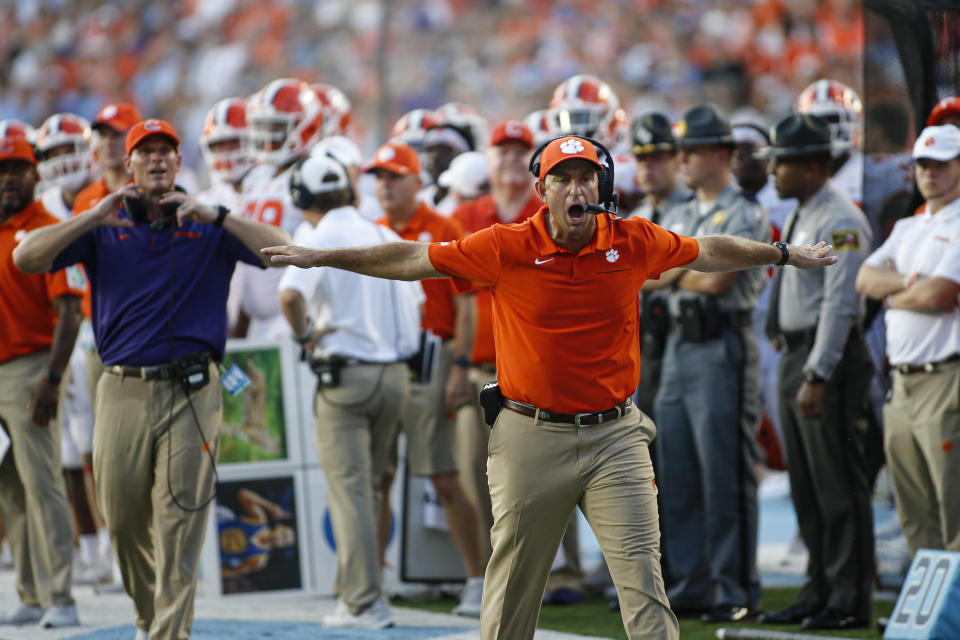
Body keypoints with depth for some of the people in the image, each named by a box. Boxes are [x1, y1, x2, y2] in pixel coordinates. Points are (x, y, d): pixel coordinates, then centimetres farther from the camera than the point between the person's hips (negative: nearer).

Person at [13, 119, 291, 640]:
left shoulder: (207, 227, 8)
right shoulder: (104, 229, 9)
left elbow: (278, 250, -6)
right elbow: (26, 258, -3)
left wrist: (212, 215, -15)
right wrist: (95, 217, -12)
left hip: (191, 392, -2)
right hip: (123, 391, 2)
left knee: (179, 520, -8)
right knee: (124, 519, 8)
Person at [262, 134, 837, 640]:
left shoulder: (634, 243, 0)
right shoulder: (507, 248, -5)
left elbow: (709, 252, 18)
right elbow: (412, 259, 2)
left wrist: (786, 255, 26)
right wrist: (319, 258, 4)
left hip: (614, 435, 1)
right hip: (531, 437, -1)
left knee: (643, 578, -6)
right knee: (512, 589, 7)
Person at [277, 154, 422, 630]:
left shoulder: (317, 241, -11)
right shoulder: (387, 238, 9)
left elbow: (290, 295, -28)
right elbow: (415, 305, 16)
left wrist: (304, 334, -12)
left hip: (346, 373, -6)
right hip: (396, 372, 6)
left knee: (350, 491, -2)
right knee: (368, 487, 18)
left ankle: (365, 603, -6)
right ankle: (355, 587, 25)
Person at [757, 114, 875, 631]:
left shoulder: (840, 222, -14)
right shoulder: (799, 218, 16)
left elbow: (839, 305, -20)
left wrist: (816, 376, -24)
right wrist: (792, 364, 18)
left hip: (830, 357, -10)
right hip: (794, 355, 10)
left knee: (839, 485, -6)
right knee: (805, 486, 13)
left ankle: (850, 601, -2)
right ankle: (819, 592, 20)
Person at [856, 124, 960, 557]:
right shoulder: (908, 228, 20)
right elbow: (865, 278, 9)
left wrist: (892, 293, 1)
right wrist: (907, 282, -9)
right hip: (903, 382, 8)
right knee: (914, 514, 9)